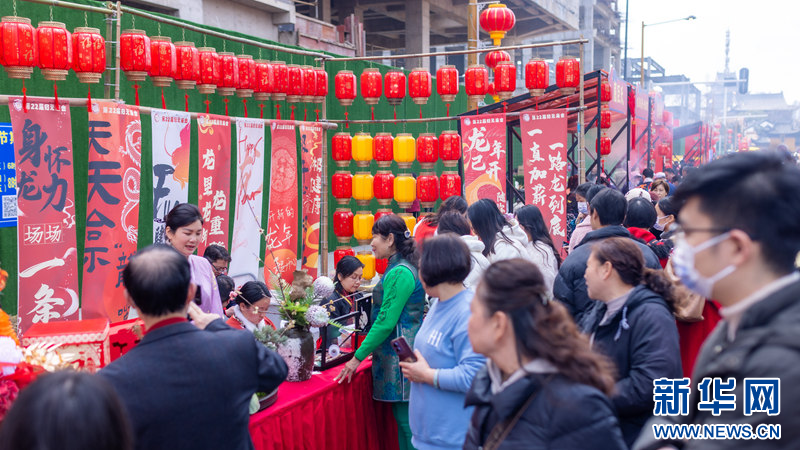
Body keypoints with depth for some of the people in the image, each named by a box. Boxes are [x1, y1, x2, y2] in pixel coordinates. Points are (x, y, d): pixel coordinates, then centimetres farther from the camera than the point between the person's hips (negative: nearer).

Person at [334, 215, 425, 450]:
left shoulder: (399, 273, -17)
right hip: (400, 352, 10)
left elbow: (386, 322, -19)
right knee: (403, 416, 14)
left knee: (405, 418, -4)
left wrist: (358, 357, -14)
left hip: (399, 355, -10)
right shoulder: (401, 268, 14)